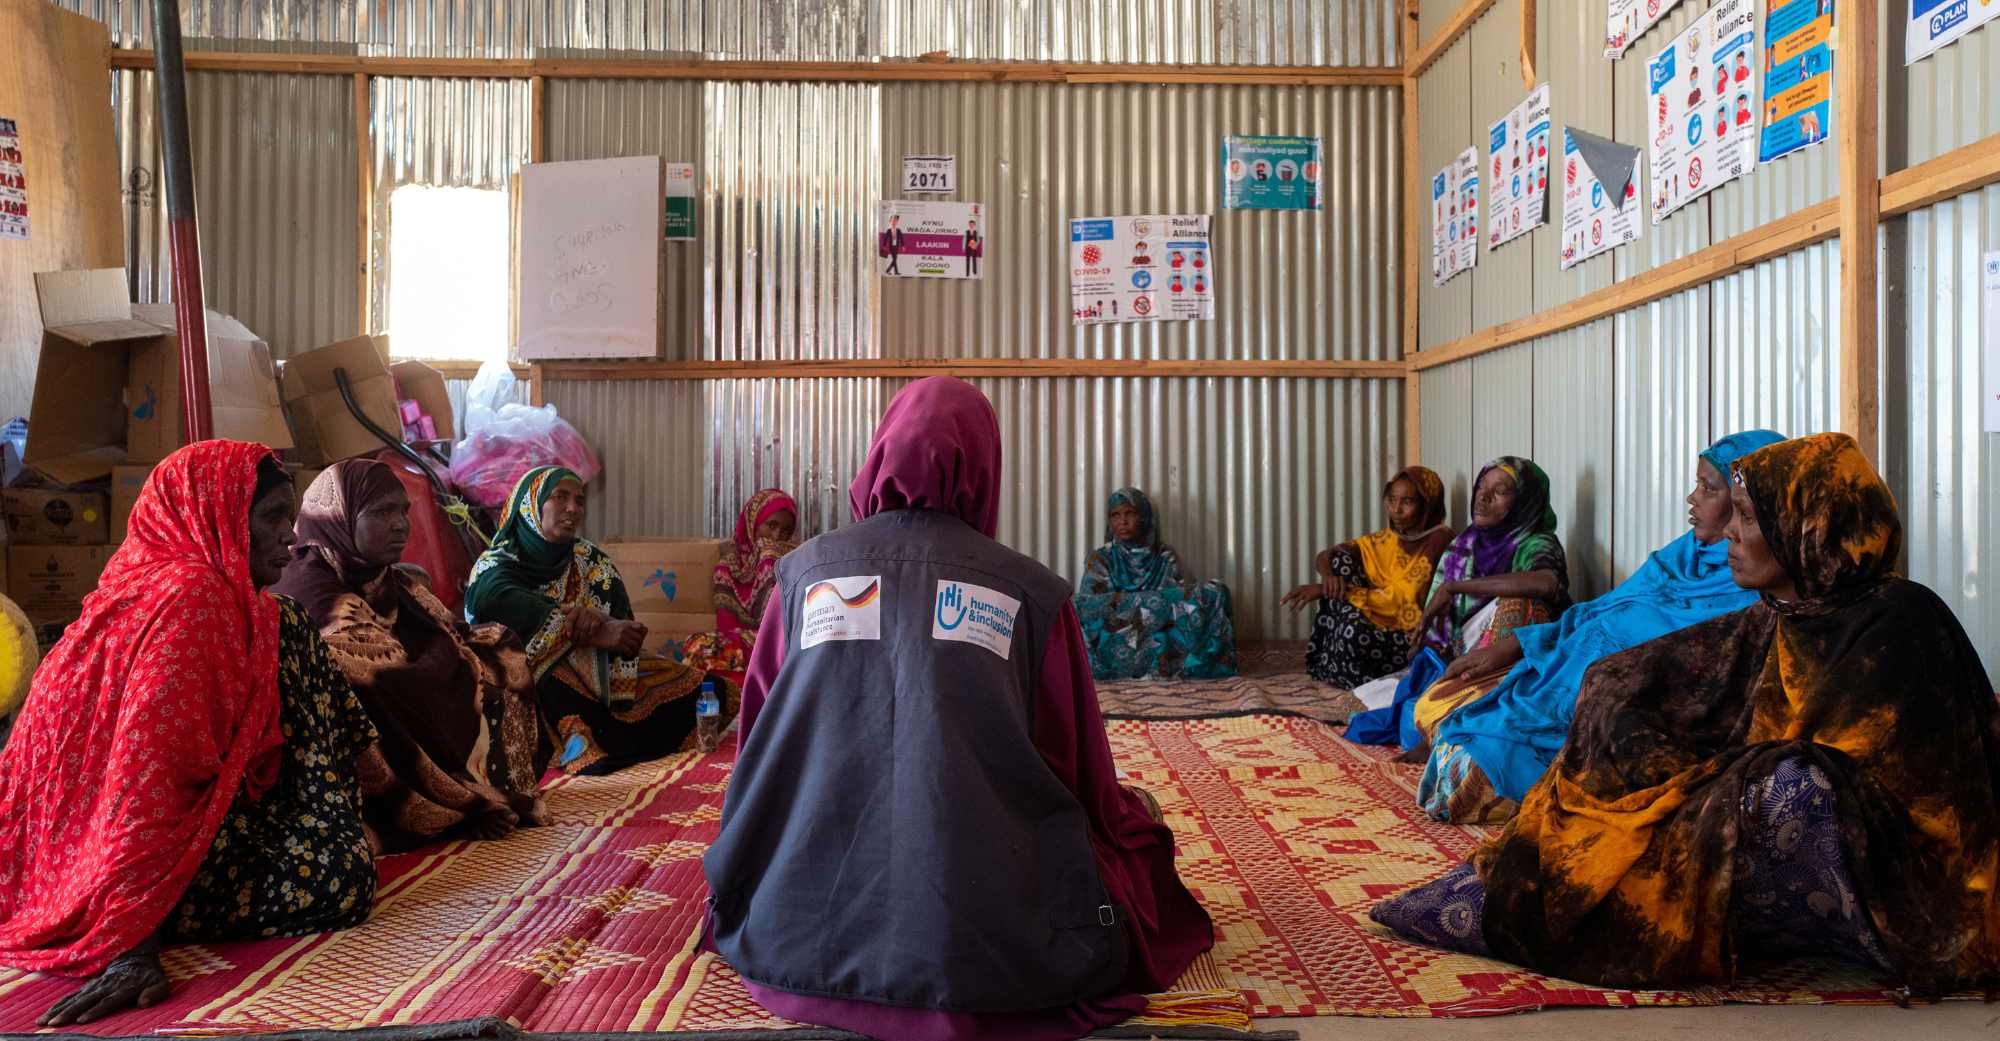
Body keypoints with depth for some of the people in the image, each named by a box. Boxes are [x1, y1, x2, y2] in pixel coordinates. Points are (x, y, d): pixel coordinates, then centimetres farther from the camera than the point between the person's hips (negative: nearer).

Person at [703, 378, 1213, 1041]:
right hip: (990, 946, -3)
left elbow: (756, 739, 11)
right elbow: (1081, 767, 4)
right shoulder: (1030, 591, -4)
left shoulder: (805, 572, 2)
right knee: (1137, 820, 22)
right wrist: (1132, 823, 27)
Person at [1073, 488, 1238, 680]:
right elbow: (1088, 605, -7)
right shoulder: (1101, 560, 8)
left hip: (1162, 635, 2)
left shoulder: (1166, 558, 11)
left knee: (1213, 593, -18)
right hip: (1115, 643, -2)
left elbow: (1172, 594, -2)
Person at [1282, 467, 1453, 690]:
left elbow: (1400, 600, -21)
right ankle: (1328, 659, -6)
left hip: (1414, 640, -6)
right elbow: (1323, 557, 4)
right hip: (1378, 628, 6)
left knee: (1353, 633, -35)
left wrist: (1325, 590, -24)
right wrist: (1328, 576, -22)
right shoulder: (1385, 539, 8)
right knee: (1341, 558, -10)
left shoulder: (1439, 538, -12)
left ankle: (1337, 670, 0)